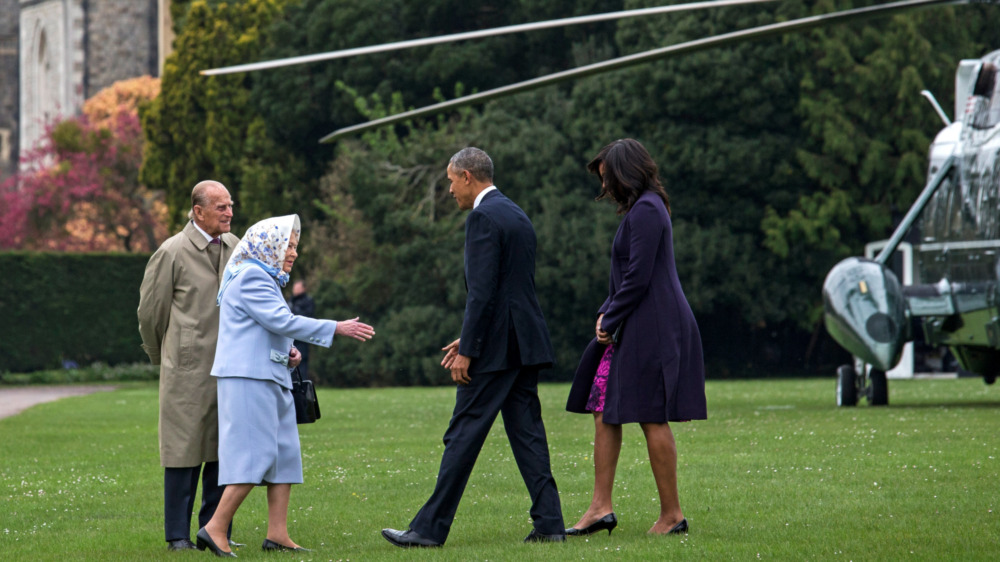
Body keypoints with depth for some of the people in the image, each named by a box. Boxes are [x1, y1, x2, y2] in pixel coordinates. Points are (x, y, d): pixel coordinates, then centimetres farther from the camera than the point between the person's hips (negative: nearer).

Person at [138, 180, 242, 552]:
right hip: (188, 368, -5)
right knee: (184, 451, -3)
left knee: (224, 450, 5)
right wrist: (161, 356, 13)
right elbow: (151, 311, 2)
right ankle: (178, 535, 4)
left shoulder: (234, 247, 10)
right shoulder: (173, 253, -7)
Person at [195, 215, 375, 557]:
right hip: (248, 377, -10)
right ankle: (215, 529, -11)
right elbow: (282, 321, -19)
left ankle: (278, 534, 5)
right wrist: (337, 329, -18)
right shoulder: (251, 278, -11)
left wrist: (288, 354, 9)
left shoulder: (266, 279, 22)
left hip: (272, 379, 10)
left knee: (284, 453, 6)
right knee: (255, 454, -13)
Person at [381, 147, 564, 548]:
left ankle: (430, 528, -3)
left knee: (464, 435, -6)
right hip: (525, 343, 9)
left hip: (497, 348, -9)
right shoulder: (517, 215, 17)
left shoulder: (483, 218, -12)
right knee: (526, 432, 9)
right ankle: (548, 523, 5)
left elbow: (483, 292, -19)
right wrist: (469, 338, 21)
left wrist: (467, 350, -16)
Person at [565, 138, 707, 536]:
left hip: (652, 329, -11)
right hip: (632, 328, 11)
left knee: (652, 418, -5)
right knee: (604, 410, 9)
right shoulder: (640, 209, 17)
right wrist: (606, 313, 8)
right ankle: (601, 507, 9)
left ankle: (672, 514, 1)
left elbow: (638, 278, -19)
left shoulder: (645, 211, -15)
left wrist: (610, 321, -10)